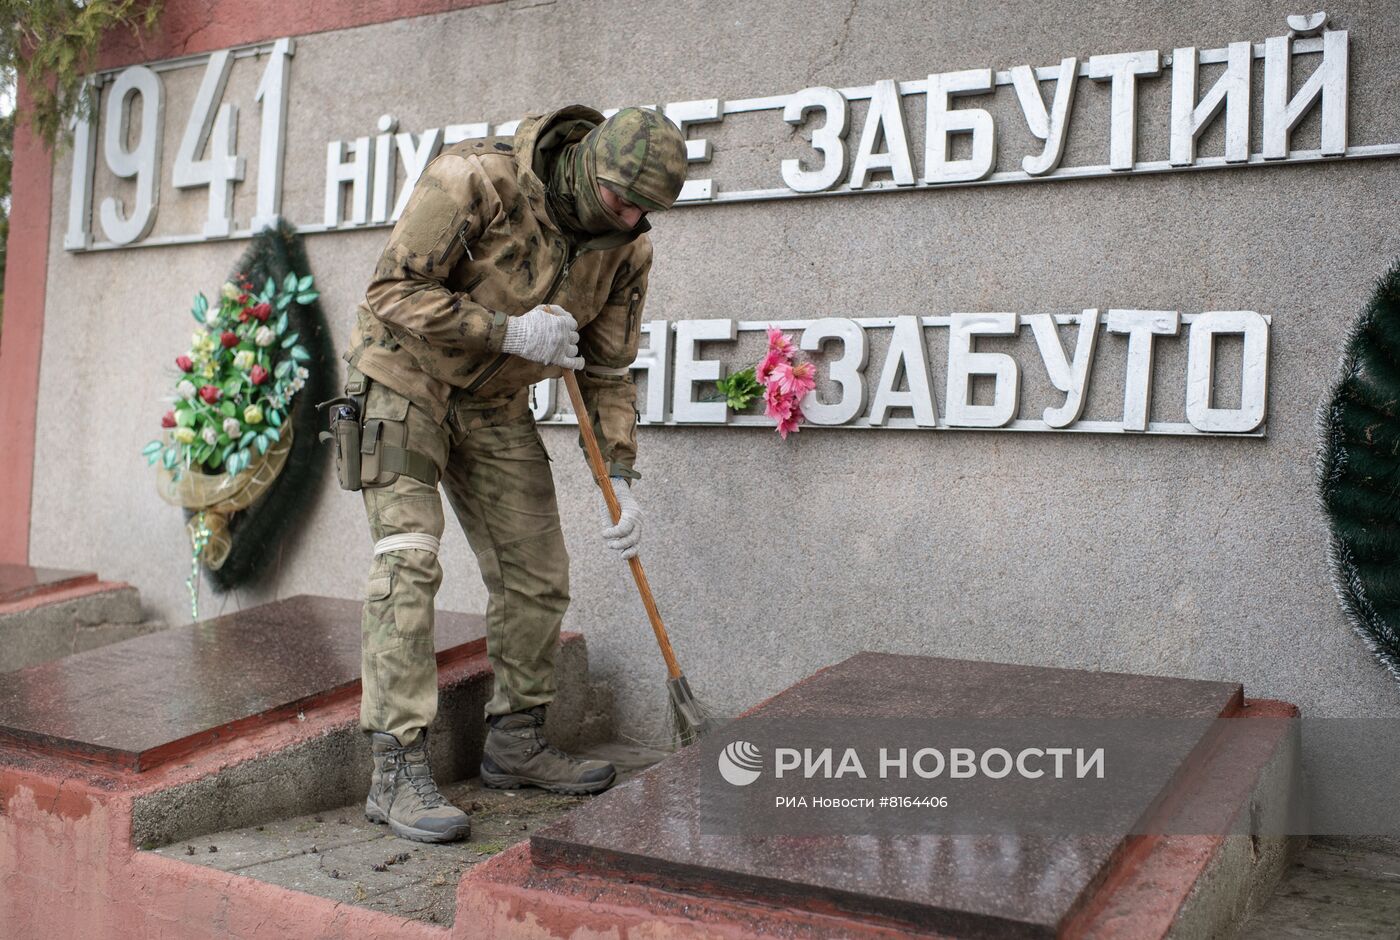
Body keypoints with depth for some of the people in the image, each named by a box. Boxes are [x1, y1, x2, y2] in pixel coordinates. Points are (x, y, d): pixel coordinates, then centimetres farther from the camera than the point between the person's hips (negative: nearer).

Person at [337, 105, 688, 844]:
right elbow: (392, 292, -23)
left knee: (535, 574, 4)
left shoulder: (626, 248, -9)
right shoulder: (475, 180, -26)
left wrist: (620, 480, -8)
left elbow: (605, 370, 0)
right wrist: (508, 331, -29)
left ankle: (515, 743, 21)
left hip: (494, 404, 6)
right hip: (404, 378, -6)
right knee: (408, 561, -18)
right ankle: (398, 772, -14)